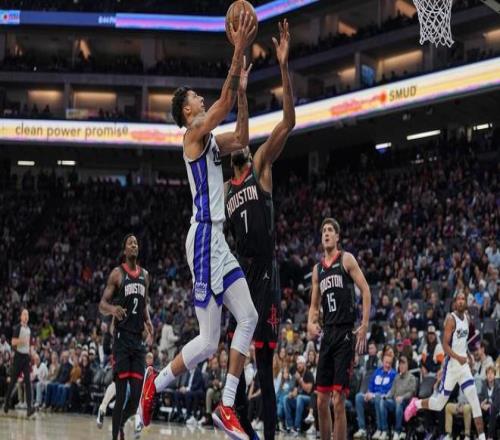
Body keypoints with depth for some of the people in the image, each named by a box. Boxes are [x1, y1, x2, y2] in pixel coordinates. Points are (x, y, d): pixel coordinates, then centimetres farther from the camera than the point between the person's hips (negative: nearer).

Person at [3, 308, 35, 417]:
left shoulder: (28, 329, 13)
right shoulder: (18, 328, -8)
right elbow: (13, 342, -16)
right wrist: (21, 340, -32)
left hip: (26, 356, 5)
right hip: (18, 355, -5)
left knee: (28, 382, -6)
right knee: (13, 381, 3)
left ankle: (29, 406, -14)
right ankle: (7, 403, 20)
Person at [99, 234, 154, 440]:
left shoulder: (145, 275, 14)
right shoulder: (117, 274, -2)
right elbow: (102, 305, -3)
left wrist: (148, 321, 4)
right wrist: (113, 309, -26)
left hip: (138, 338, 5)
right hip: (122, 337, -5)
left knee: (137, 394, 1)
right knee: (121, 394, -9)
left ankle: (120, 423, 26)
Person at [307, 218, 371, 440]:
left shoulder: (347, 259, 0)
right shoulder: (317, 269, 18)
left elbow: (366, 290, -6)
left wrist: (364, 325, -14)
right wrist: (311, 323, 0)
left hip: (345, 334, -6)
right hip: (327, 334, 6)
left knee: (338, 400, -10)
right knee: (321, 400, 6)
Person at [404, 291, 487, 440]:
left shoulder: (466, 317, 10)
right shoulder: (451, 319, -13)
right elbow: (445, 345, -19)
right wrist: (458, 357, -31)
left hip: (464, 365, 6)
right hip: (452, 366, -6)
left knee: (475, 401, -7)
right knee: (439, 404, 3)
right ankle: (415, 404, 32)